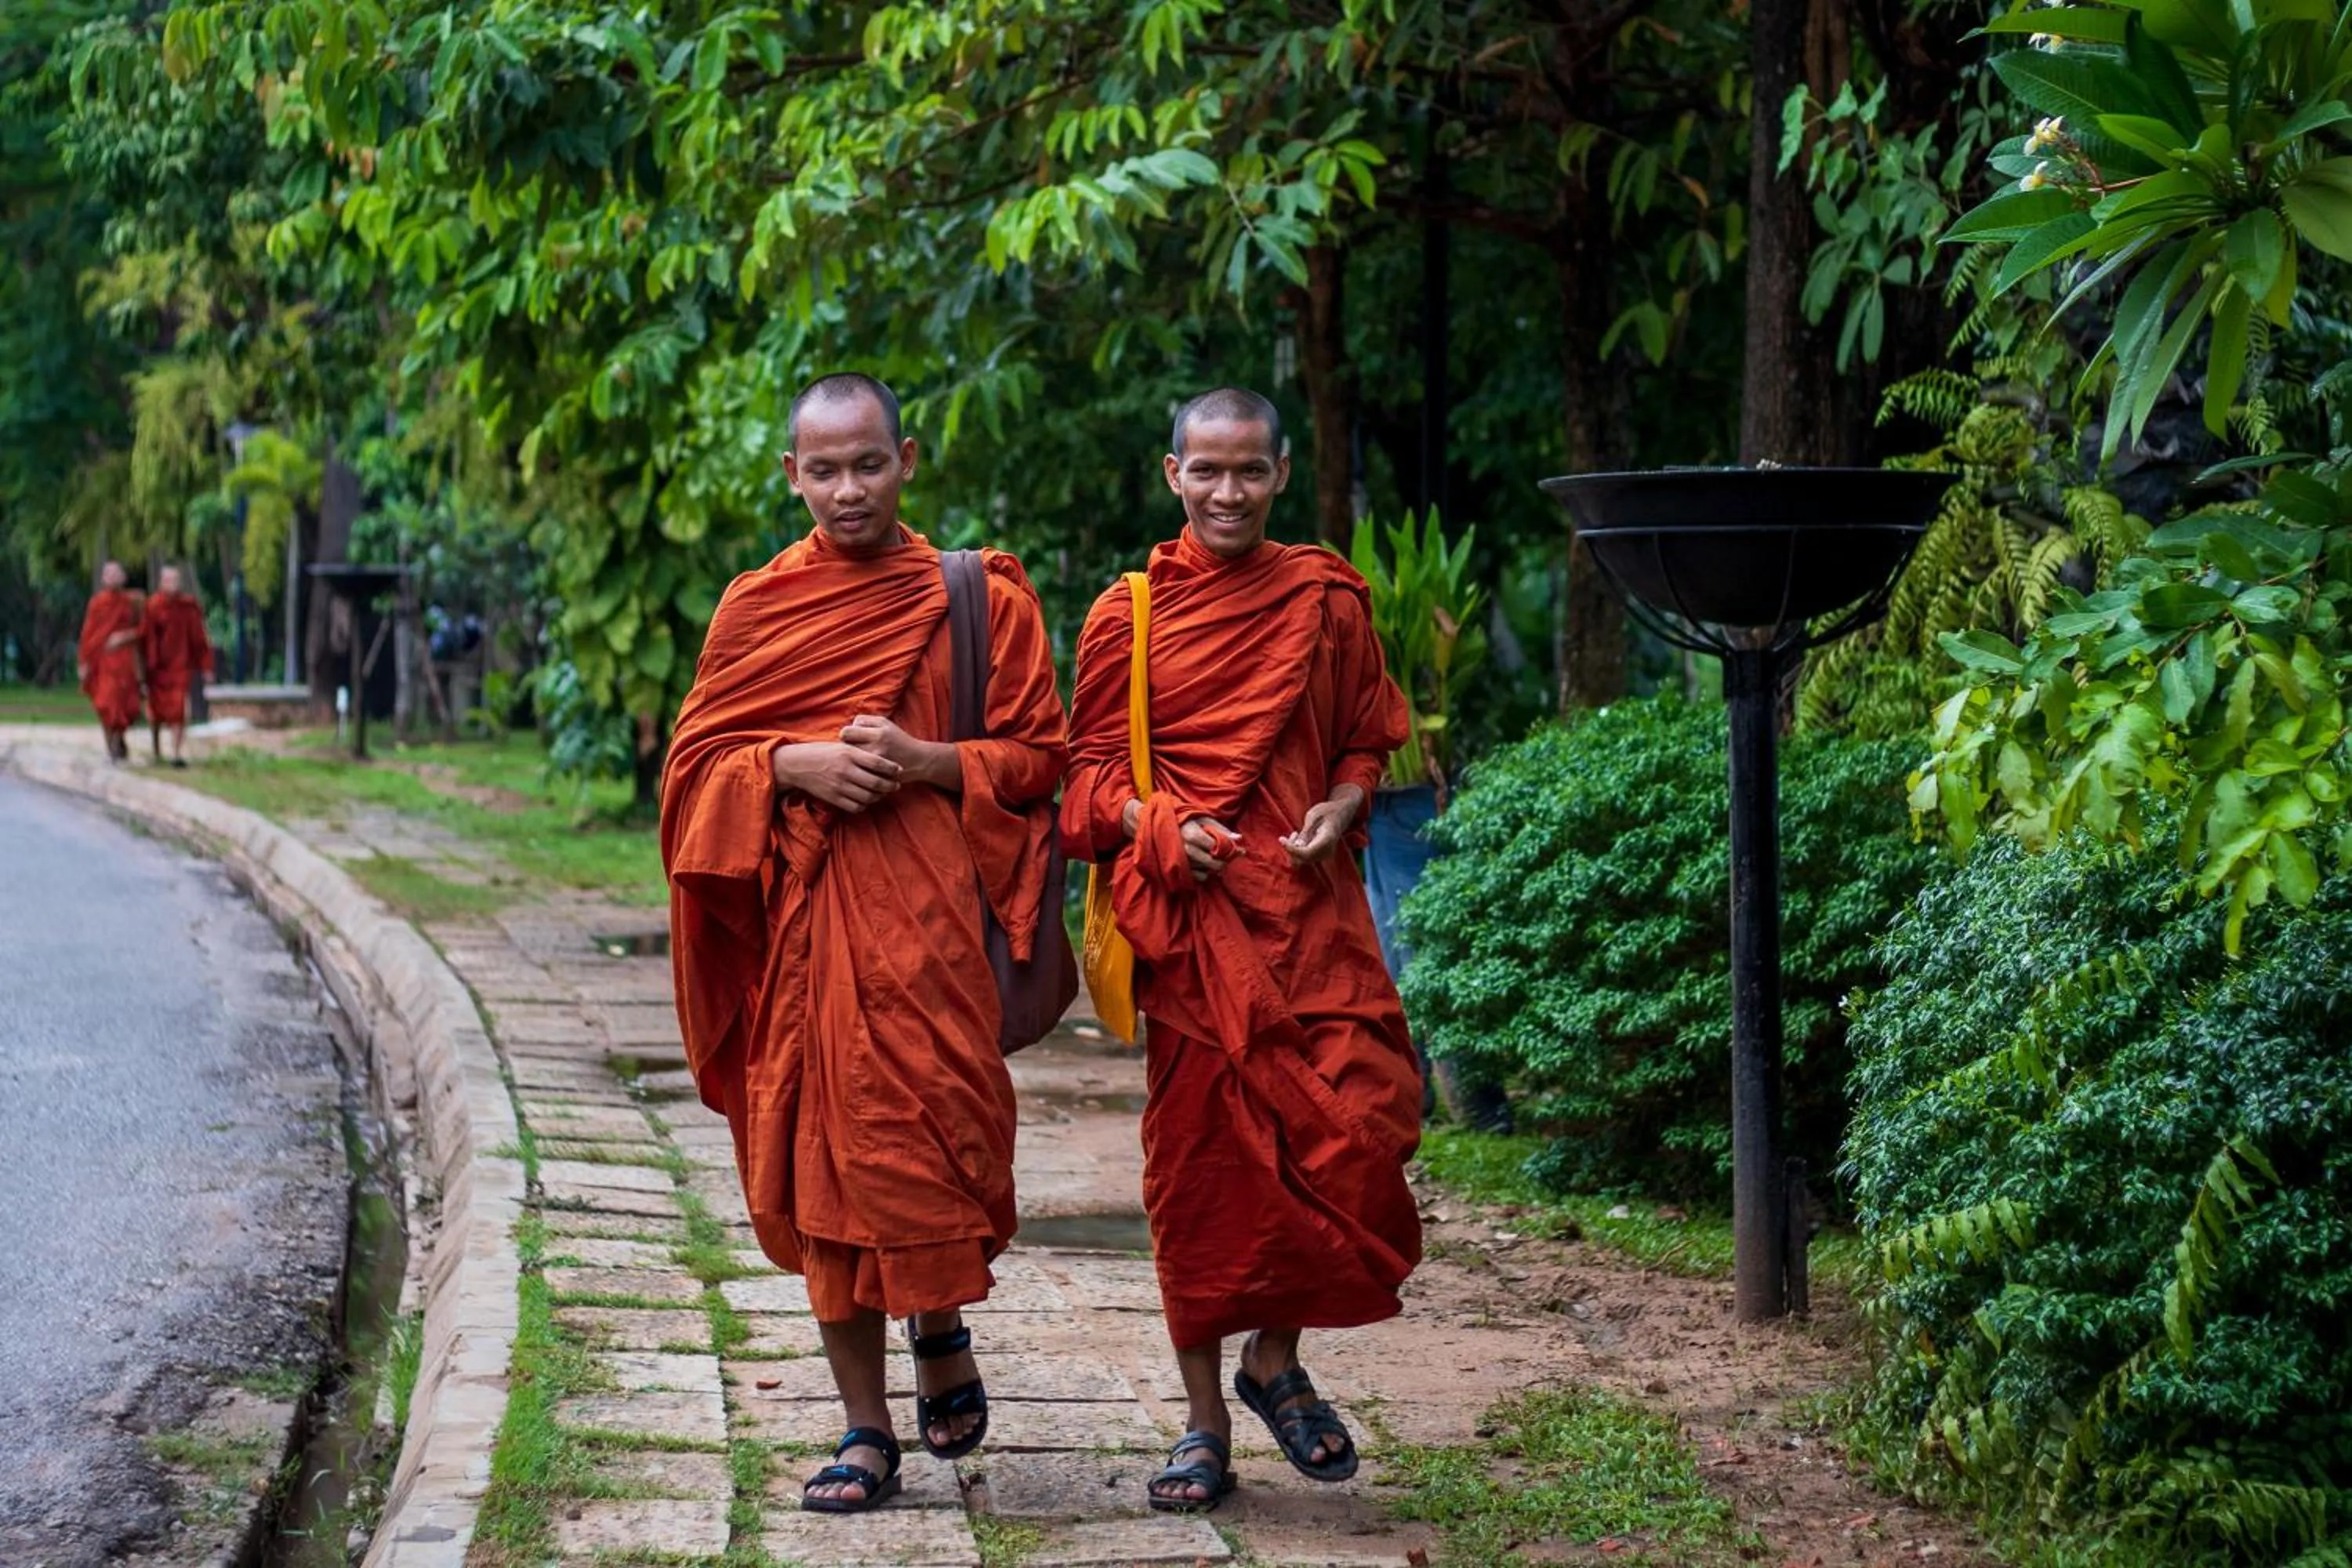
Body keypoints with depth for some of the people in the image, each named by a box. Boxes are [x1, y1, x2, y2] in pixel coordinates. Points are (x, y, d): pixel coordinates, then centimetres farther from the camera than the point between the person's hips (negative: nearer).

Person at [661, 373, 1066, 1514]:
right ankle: (865, 1429, 10)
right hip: (801, 915, 2)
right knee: (820, 1155, 2)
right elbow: (694, 761, 10)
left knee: (933, 1129, -12)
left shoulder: (976, 599, 5)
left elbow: (1038, 757, 6)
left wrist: (922, 762, -11)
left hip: (927, 913, -2)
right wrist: (794, 765, -9)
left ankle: (940, 1330, 20)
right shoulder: (755, 607, 10)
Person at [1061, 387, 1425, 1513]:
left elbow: (1369, 739, 16)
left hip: (1309, 908, 1)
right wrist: (1155, 824, -10)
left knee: (1352, 1132, -10)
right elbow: (1089, 766, 9)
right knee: (1198, 1158, 1)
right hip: (1187, 914, -1)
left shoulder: (1326, 599, 8)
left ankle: (1277, 1357, 15)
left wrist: (1341, 809, -4)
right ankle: (1205, 1420, 13)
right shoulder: (1127, 616, 5)